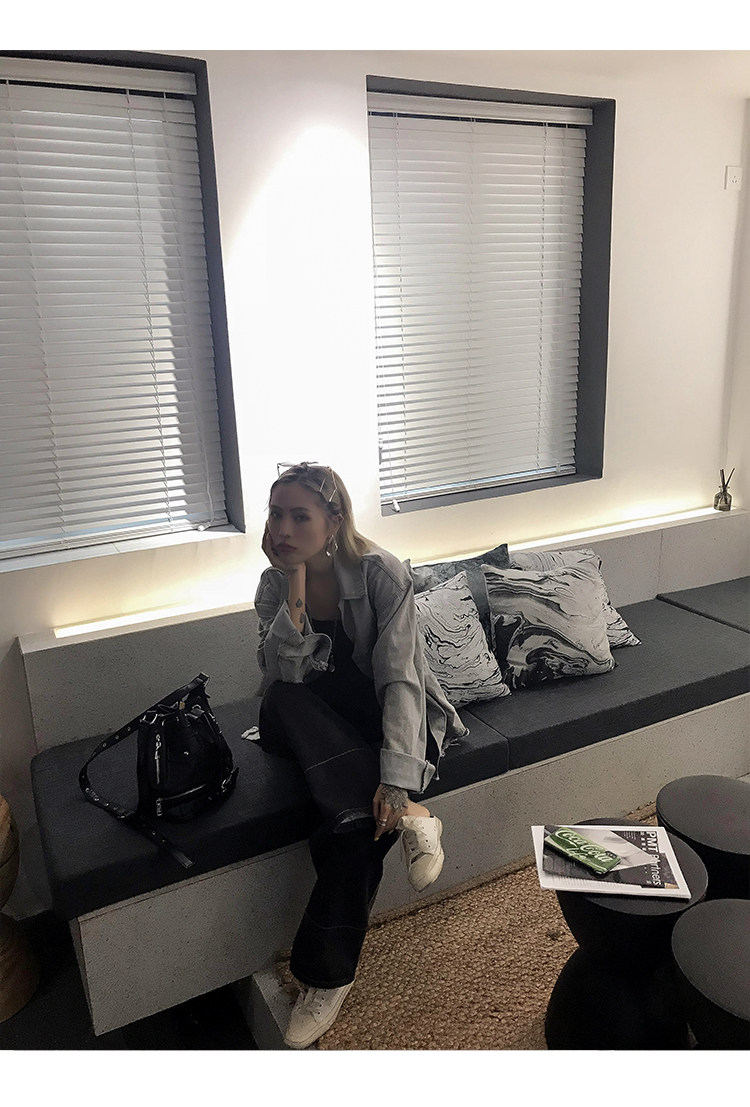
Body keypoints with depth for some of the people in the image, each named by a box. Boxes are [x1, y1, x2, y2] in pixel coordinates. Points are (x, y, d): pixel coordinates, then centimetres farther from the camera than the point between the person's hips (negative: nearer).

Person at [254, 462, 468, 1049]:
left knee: (359, 821, -32)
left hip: (390, 716, -4)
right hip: (323, 726, 4)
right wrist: (295, 595, -30)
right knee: (283, 706, -32)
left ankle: (327, 973, -14)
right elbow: (281, 680, -18)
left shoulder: (381, 573, -21)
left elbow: (399, 679, -28)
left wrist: (396, 780, -40)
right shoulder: (274, 585, -7)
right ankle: (408, 816, -31)